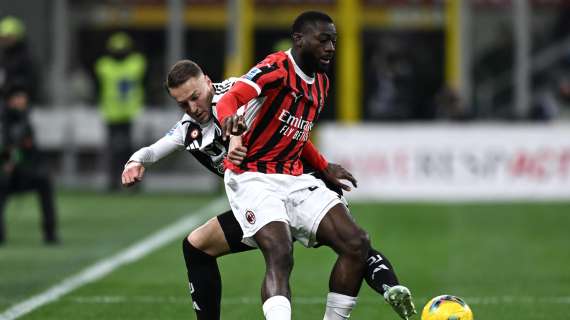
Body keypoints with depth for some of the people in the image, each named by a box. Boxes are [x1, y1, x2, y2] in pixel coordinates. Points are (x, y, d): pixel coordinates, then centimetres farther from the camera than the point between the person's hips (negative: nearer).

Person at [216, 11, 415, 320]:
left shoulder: (321, 83, 14)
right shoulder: (276, 69, -13)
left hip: (296, 179, 8)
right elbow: (229, 99, -31)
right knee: (280, 256, -29)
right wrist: (230, 118, -53)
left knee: (356, 244, -7)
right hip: (253, 179, -8)